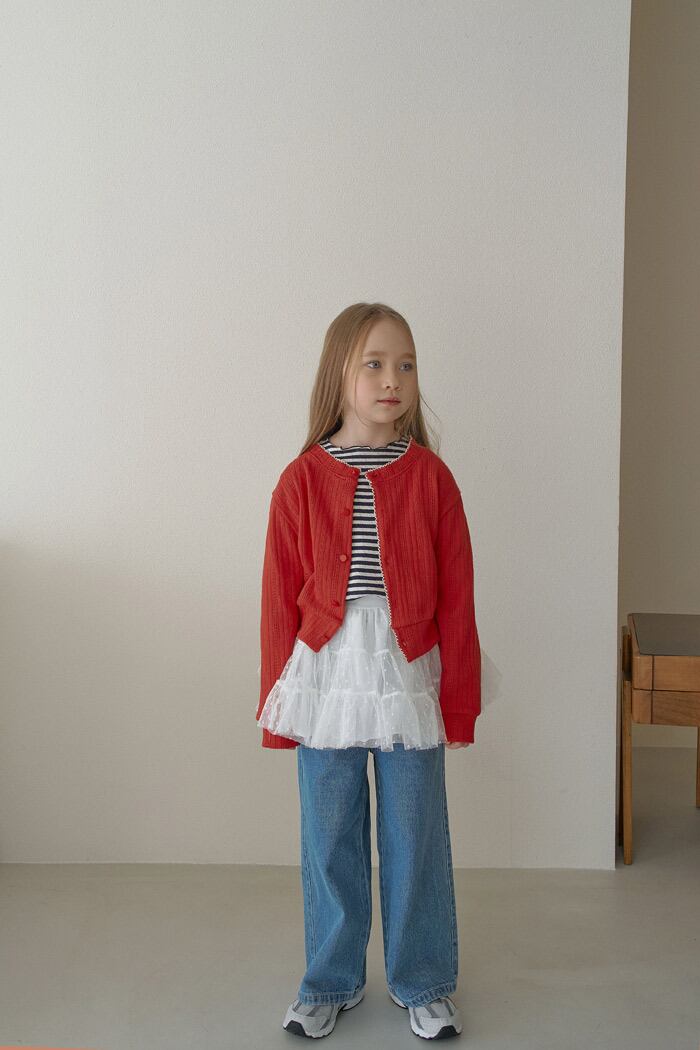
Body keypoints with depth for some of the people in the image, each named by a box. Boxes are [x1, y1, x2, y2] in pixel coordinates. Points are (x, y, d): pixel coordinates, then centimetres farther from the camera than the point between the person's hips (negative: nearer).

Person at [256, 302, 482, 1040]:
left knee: (415, 838, 11)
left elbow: (456, 598, 0)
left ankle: (423, 983, 31)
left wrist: (459, 696, 0)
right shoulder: (302, 480, -3)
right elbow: (280, 598, 0)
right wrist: (276, 701, 1)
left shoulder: (431, 477, -3)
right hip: (325, 679, 0)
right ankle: (331, 982, 33)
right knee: (330, 838, 13)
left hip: (409, 678, 0)